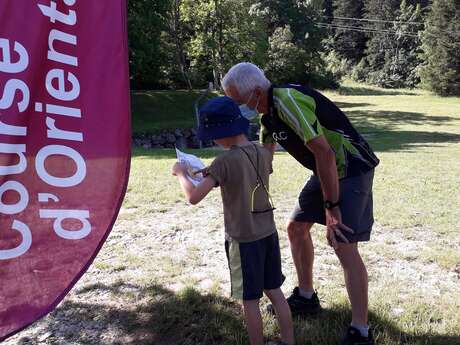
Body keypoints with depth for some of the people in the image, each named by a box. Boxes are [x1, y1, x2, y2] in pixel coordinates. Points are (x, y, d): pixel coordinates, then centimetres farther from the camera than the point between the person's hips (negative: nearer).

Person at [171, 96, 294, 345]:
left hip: (243, 240, -6)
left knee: (250, 300, 9)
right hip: (268, 234, 7)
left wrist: (181, 174, -5)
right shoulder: (264, 154, 1)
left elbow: (194, 197, -22)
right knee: (275, 291, 19)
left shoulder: (225, 161, -20)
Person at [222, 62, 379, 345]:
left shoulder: (288, 101, -27)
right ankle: (306, 298, 29)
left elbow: (324, 154, -28)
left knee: (344, 245, -14)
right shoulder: (268, 112, 4)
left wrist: (331, 207, -22)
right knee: (297, 228, 13)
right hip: (326, 170, 10)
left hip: (352, 169, -10)